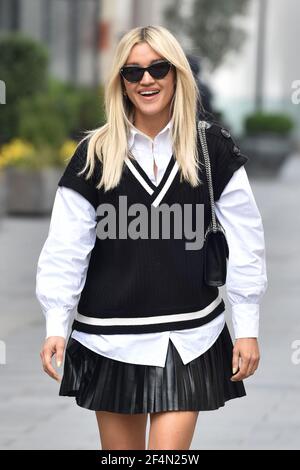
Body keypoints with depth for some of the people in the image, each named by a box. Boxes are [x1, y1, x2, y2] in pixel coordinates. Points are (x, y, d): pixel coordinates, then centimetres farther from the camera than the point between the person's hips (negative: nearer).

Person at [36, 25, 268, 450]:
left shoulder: (213, 148, -1)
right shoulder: (94, 154, 0)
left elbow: (243, 242, 0)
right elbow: (65, 249, -1)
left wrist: (247, 328, -1)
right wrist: (56, 327, -7)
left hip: (188, 337, -1)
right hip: (111, 336, 1)